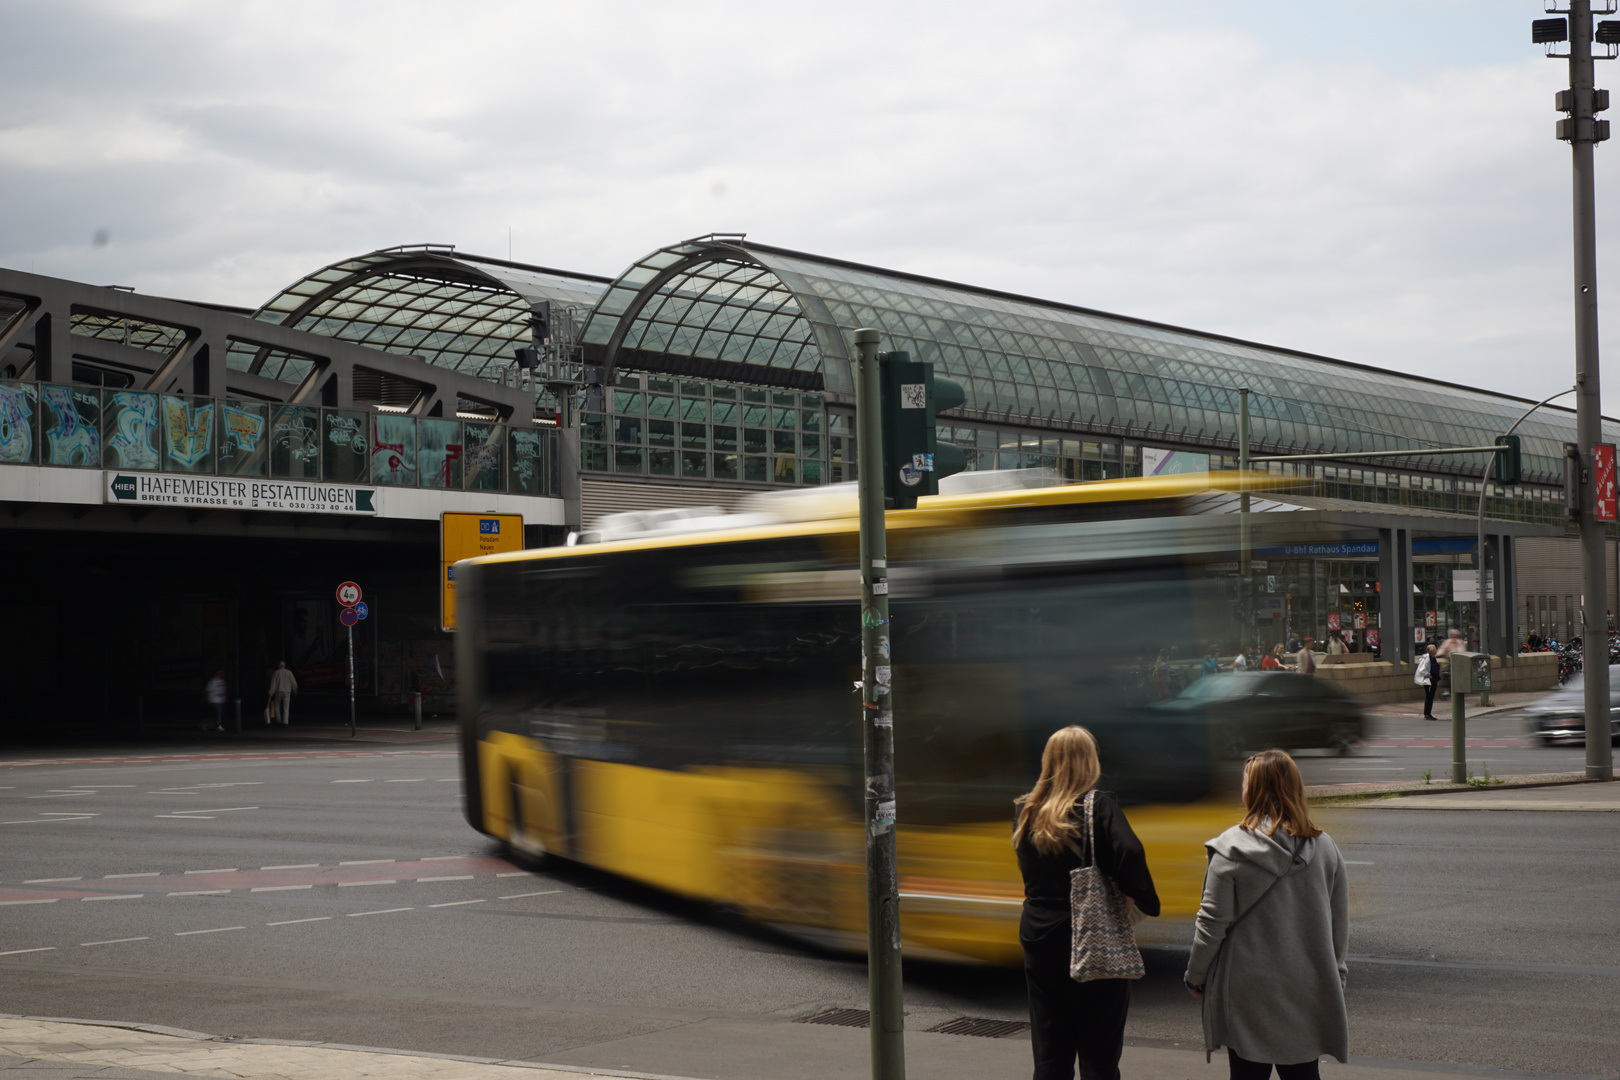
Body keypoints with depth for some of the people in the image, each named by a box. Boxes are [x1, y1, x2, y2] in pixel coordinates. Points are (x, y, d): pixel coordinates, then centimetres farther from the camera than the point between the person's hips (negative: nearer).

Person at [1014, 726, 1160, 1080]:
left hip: (1039, 936, 4)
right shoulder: (1099, 807, -11)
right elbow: (1130, 851, -26)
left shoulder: (1025, 812, 4)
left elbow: (1029, 871, 8)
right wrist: (1135, 897, -13)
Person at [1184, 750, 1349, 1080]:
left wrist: (1195, 975, 4)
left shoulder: (1232, 849, -12)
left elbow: (1212, 923, -9)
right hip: (1308, 989, 4)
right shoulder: (1324, 847, 0)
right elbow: (1340, 925, 7)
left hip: (1249, 990, -3)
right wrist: (1334, 974, 19)